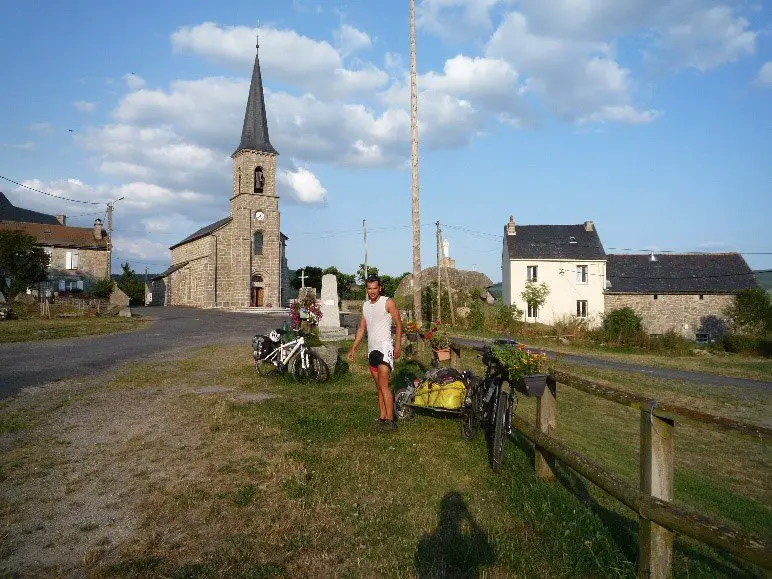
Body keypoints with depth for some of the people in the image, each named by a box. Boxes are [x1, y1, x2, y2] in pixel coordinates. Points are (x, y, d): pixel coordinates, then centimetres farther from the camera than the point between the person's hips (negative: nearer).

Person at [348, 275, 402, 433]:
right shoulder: (365, 305, 15)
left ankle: (390, 421, -13)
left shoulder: (388, 302, -4)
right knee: (378, 387, 8)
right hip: (371, 349, 7)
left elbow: (398, 323, -3)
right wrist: (353, 349, 14)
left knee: (383, 386, -14)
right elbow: (361, 328, 19)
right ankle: (382, 417, 12)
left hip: (384, 348, -7)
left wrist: (398, 344, -11)